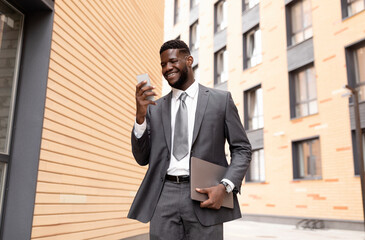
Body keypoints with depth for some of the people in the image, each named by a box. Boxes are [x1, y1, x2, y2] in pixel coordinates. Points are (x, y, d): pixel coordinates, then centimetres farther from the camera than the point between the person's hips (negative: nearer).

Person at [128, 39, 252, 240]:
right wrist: (140, 115, -5)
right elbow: (142, 159, 9)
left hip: (204, 197, -1)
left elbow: (242, 149, 5)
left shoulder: (221, 99, 5)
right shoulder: (155, 108, 12)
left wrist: (225, 186, -11)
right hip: (164, 196, 2)